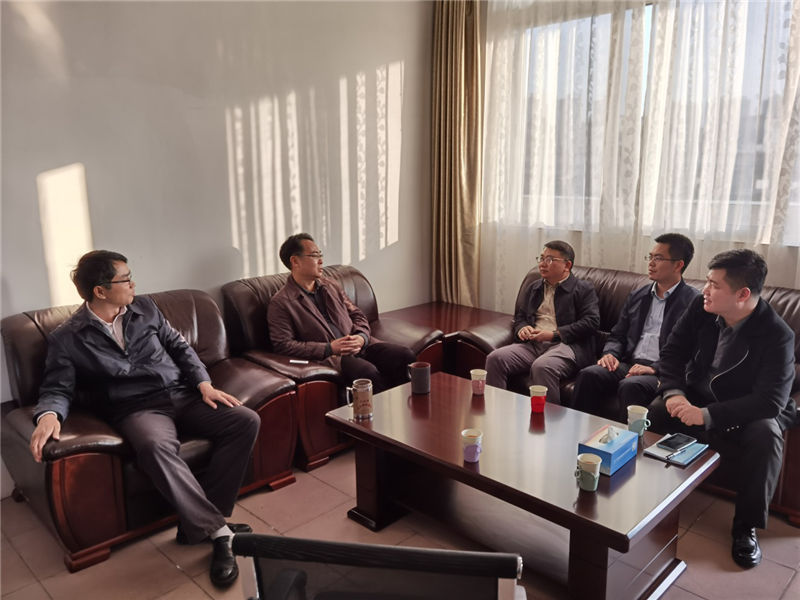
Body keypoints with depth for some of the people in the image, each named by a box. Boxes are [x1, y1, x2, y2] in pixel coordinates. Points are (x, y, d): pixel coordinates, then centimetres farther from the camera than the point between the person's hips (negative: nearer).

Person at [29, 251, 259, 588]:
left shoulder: (145, 308, 11)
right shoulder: (67, 339, 1)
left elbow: (179, 346, 15)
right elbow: (57, 389, -2)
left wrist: (204, 384, 0)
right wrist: (49, 415, -27)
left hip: (183, 395, 5)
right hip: (135, 409, -4)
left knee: (246, 421, -19)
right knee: (155, 446, -41)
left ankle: (199, 522, -18)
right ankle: (218, 530, -33)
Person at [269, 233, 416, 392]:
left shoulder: (331, 286, 19)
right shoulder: (280, 303, -1)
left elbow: (357, 314, 22)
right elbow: (283, 345, -9)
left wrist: (362, 337, -3)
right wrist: (329, 348, -14)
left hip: (360, 345, 6)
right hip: (331, 356, -6)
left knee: (405, 355, -17)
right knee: (368, 371, -35)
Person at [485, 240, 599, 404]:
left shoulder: (583, 289, 8)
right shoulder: (534, 288, 25)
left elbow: (591, 322, -5)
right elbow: (519, 317, 29)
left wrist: (554, 334, -12)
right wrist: (522, 328, 3)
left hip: (565, 344, -5)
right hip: (532, 344, 5)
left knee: (542, 366, -38)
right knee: (495, 358, -21)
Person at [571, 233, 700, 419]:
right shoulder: (637, 296, 20)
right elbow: (617, 335, 22)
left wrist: (654, 368, -20)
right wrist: (610, 354, 0)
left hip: (661, 371, -5)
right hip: (628, 364, 5)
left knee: (631, 386, -36)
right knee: (587, 375, -22)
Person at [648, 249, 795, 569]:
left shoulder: (777, 335, -24)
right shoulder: (700, 308, -12)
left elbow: (772, 400, -30)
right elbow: (672, 352, -4)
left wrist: (708, 415, -38)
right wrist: (673, 393, -22)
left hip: (747, 411, -3)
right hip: (697, 397, 3)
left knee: (766, 435, -33)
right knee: (654, 411, -23)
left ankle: (746, 527, -13)